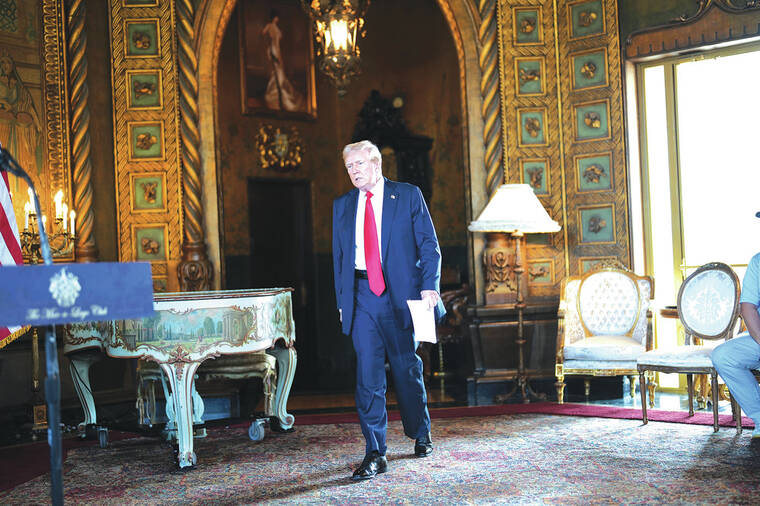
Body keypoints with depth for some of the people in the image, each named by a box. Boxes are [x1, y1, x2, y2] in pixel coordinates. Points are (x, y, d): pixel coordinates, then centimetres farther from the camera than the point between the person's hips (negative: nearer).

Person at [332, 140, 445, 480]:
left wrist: (429, 286, -12)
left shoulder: (408, 196, 2)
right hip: (362, 297, 2)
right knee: (368, 373, -5)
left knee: (407, 368, 11)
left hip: (400, 295, -2)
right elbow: (339, 256, 15)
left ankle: (421, 435, 34)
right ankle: (374, 454, 0)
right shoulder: (342, 206, 12)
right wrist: (342, 301, 9)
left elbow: (429, 245, 0)